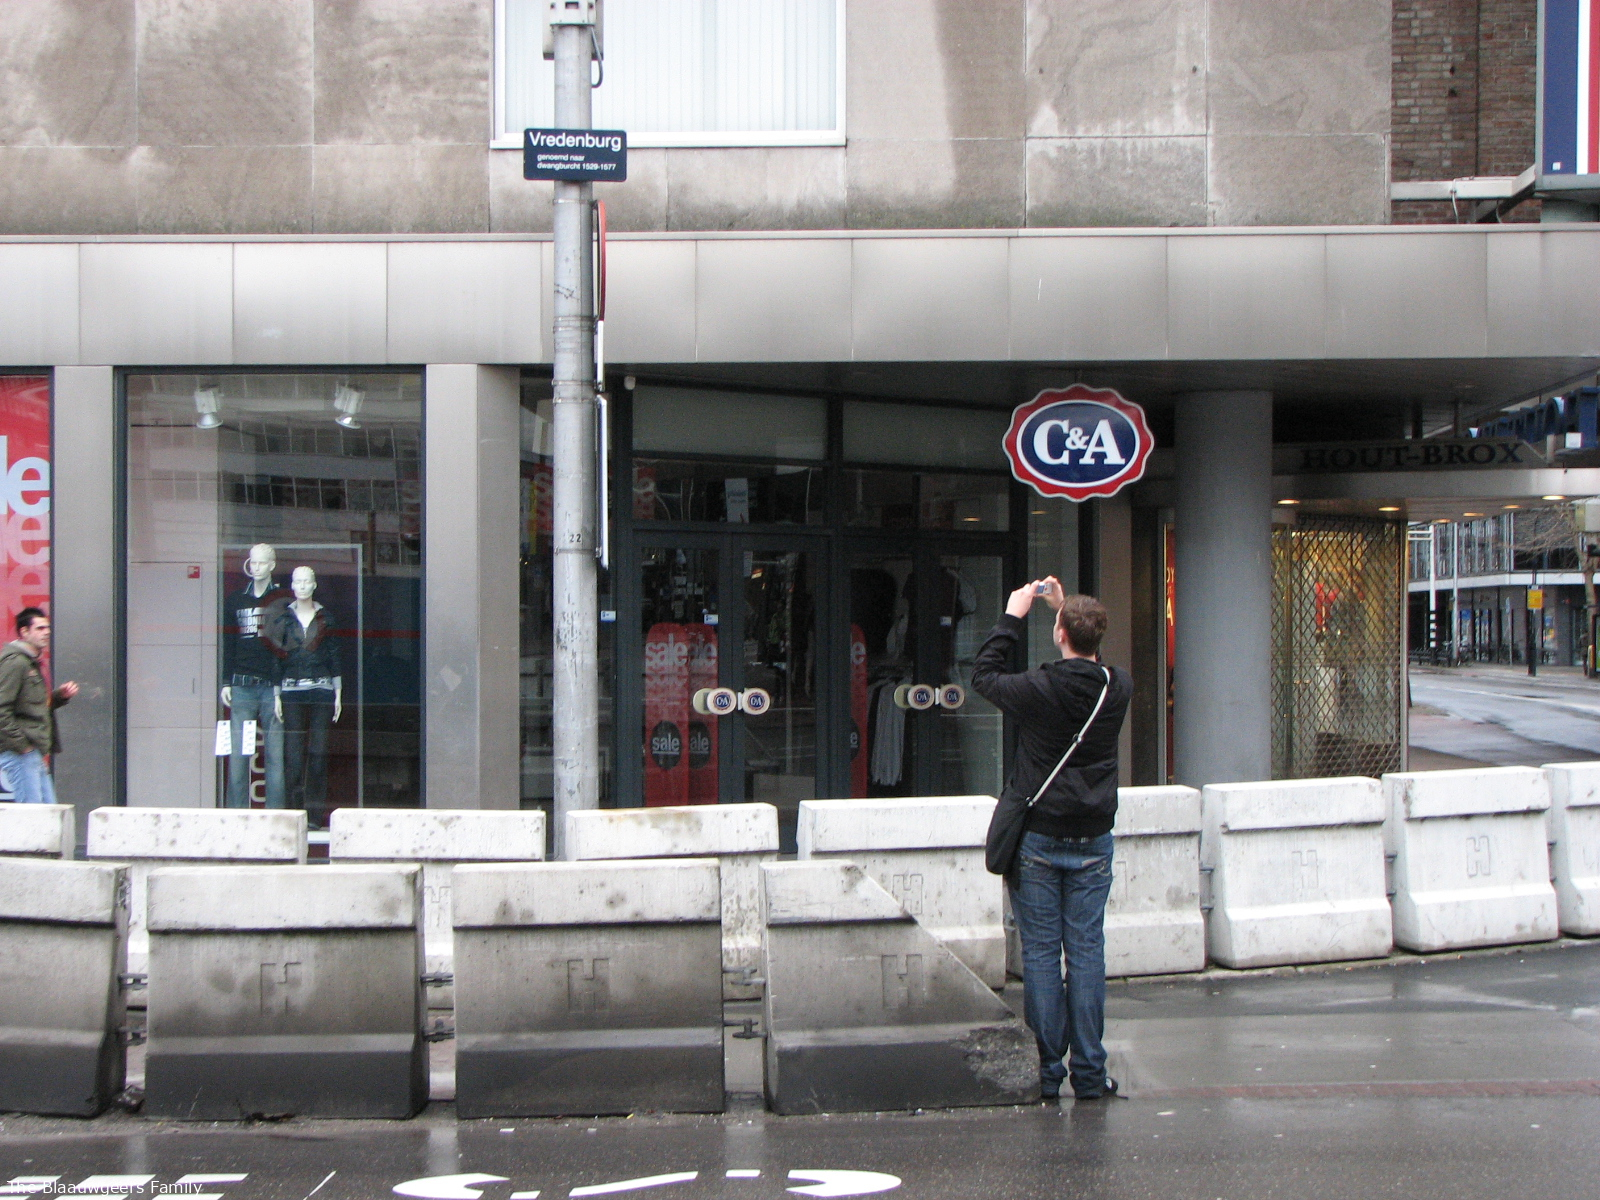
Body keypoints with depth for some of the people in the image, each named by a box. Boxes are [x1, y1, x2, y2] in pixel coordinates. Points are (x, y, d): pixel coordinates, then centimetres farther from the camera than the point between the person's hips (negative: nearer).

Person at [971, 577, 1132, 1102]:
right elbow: (1092, 662, 20)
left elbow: (983, 675, 4)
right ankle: (1089, 1073, 7)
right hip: (1092, 842, 3)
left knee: (1041, 955, 4)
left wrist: (1013, 616, 11)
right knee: (1087, 953, 6)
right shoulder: (1118, 688, -5)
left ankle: (1046, 1072, 6)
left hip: (1038, 841, -2)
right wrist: (1067, 606, 24)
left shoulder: (1039, 689, -15)